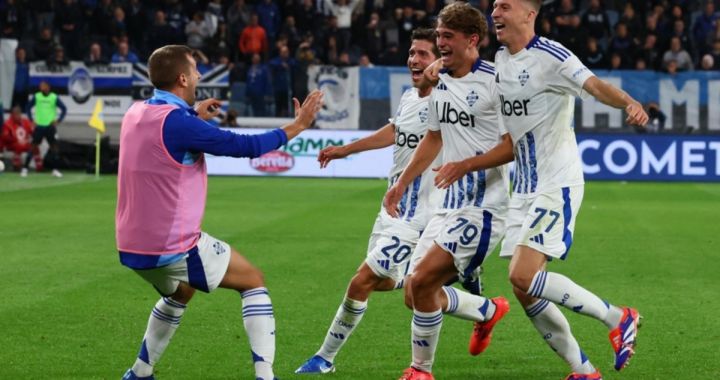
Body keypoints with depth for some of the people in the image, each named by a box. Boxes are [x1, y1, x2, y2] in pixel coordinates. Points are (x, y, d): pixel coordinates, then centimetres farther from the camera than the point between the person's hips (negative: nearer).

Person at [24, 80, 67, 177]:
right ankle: (25, 168, 3)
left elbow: (64, 109, 5)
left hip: (50, 126, 0)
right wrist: (32, 119, 1)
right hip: (39, 126, 0)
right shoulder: (36, 97, -1)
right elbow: (28, 108, 9)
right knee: (33, 147, -2)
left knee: (54, 146, 1)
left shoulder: (54, 97, -3)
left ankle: (55, 169, 11)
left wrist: (58, 120, -3)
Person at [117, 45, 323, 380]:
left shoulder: (136, 114, 4)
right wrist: (297, 126, -5)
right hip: (175, 247, -8)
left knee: (180, 293, 35)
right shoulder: (177, 122, -20)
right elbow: (244, 146, -16)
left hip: (132, 246, 8)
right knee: (253, 281, 9)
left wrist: (195, 117, 32)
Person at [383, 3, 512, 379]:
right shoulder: (440, 83, 11)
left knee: (421, 280, -16)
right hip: (451, 204, 9)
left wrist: (467, 164, -22)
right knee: (418, 291, 7)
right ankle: (489, 311, 34)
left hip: (484, 206, -8)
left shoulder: (495, 81, -14)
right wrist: (402, 183, 26)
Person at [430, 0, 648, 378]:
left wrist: (629, 102, -48)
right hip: (524, 189, 8)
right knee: (524, 288, 4)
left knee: (524, 275, -18)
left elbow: (595, 85, -29)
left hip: (557, 186, -8)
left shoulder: (550, 56, -14)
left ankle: (618, 318, -2)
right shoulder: (500, 61, 12)